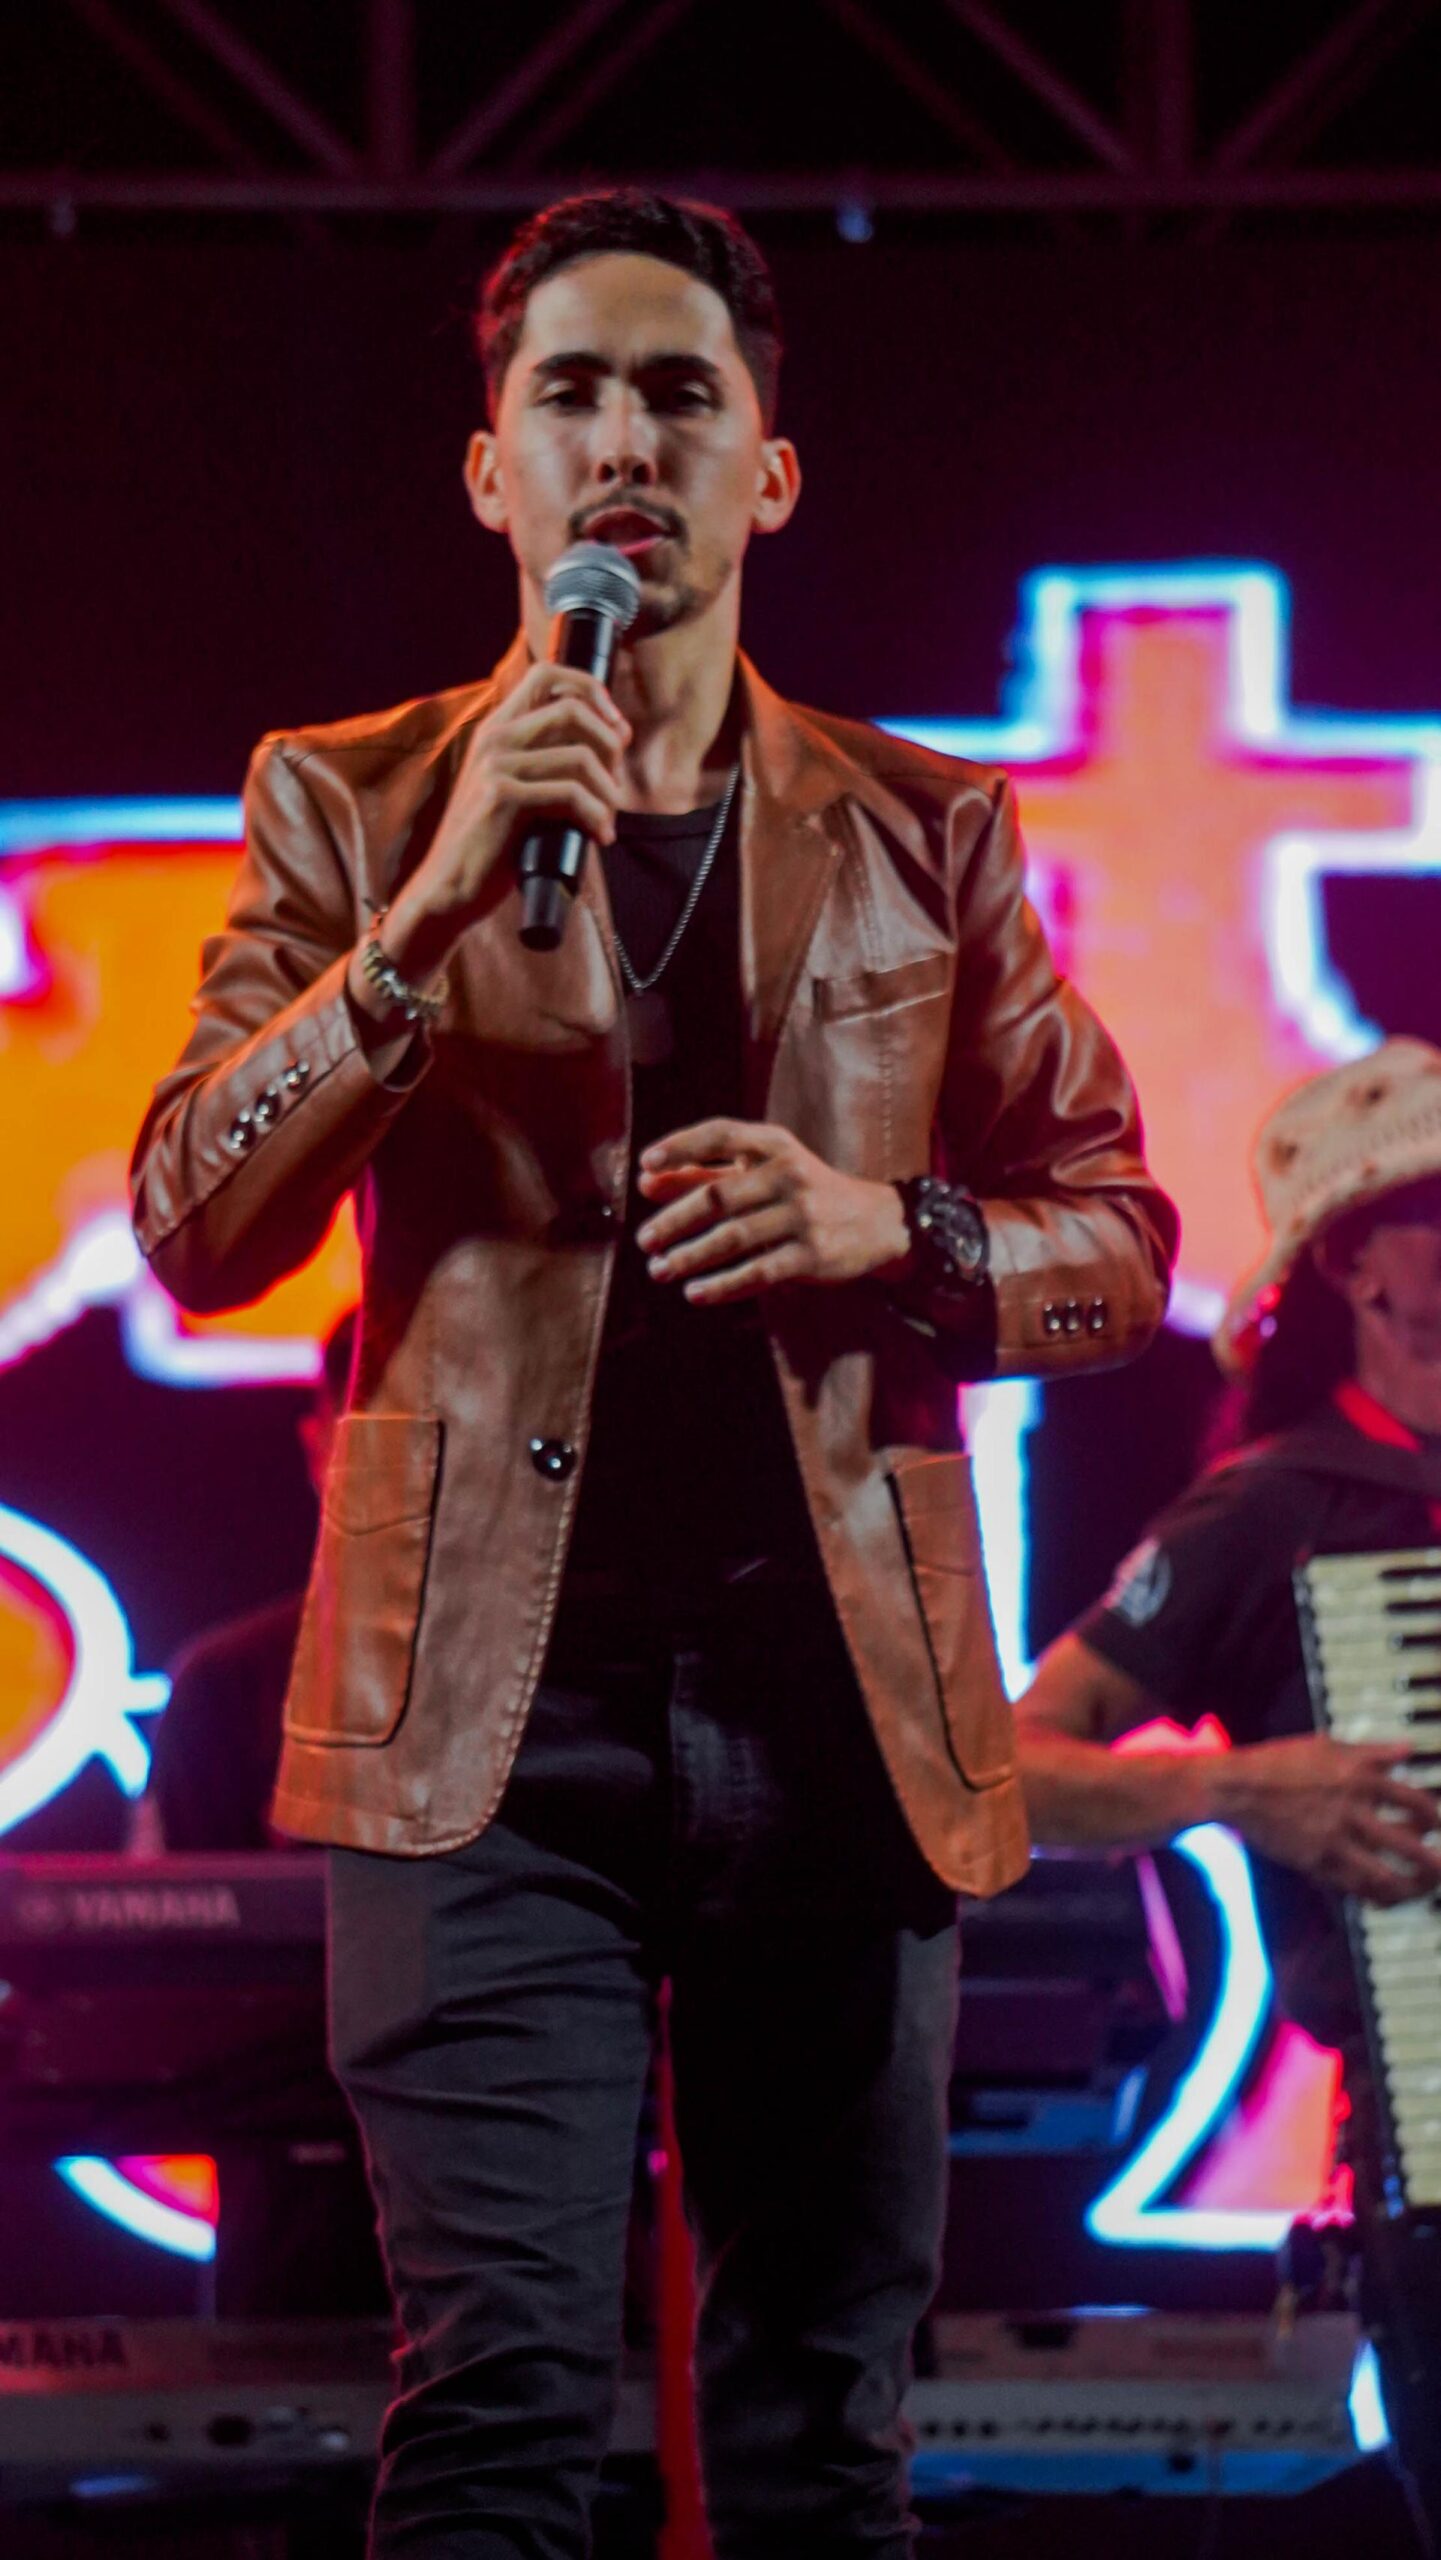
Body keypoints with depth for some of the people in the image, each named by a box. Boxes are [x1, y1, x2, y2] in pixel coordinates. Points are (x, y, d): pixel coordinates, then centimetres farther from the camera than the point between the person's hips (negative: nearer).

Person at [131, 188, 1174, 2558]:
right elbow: (189, 1228, 1)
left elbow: (1121, 1244, 15)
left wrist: (891, 1230, -6)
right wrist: (434, 912, -12)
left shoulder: (928, 836, 15)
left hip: (841, 1703, 2)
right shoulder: (352, 807, 11)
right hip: (502, 1697, -2)